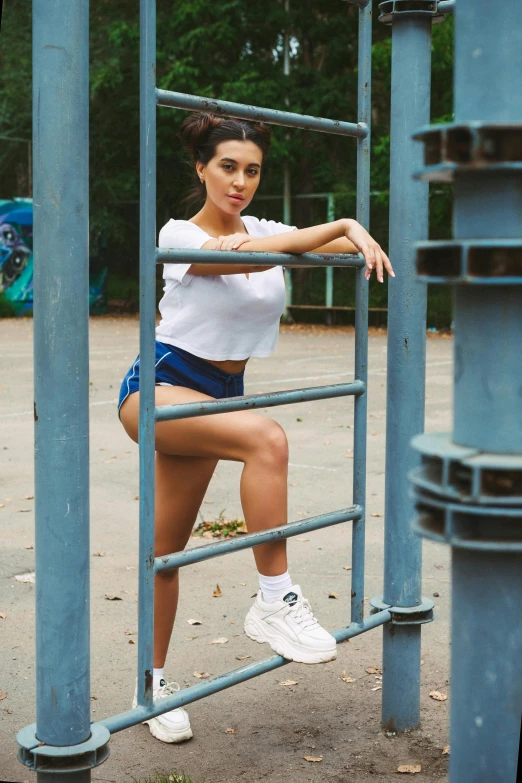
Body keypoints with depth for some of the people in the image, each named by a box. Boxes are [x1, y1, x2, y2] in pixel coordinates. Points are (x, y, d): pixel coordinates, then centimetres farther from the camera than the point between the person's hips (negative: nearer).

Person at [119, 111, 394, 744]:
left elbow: (344, 245, 3)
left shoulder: (262, 231, 8)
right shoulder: (178, 235, -10)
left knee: (168, 544, 8)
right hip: (159, 385, -6)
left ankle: (153, 681, 20)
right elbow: (244, 258, -28)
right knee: (266, 438, -32)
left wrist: (360, 238, -20)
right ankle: (275, 601, -24)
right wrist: (342, 224, -29)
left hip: (217, 394, 6)